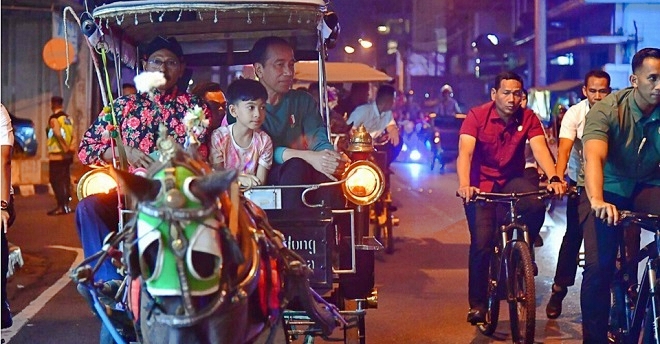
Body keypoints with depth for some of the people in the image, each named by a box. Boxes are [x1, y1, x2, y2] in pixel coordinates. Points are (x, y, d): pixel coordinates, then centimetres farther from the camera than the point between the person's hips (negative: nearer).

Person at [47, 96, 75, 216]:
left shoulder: (54, 119, -11)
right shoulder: (68, 118, 11)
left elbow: (58, 135, -22)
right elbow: (72, 135, 5)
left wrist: (66, 148, -18)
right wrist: (70, 148, 1)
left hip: (56, 155, -8)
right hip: (67, 155, 8)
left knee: (55, 180, -3)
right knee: (65, 179, 12)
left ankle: (61, 206, -7)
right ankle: (67, 204, 15)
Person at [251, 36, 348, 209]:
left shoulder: (303, 100, 13)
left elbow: (320, 141, -1)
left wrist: (335, 159, -27)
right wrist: (308, 157, -33)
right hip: (261, 180, -3)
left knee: (326, 172, -29)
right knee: (296, 166, -34)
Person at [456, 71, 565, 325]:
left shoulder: (528, 118, -8)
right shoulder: (477, 116, -15)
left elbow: (540, 149, -21)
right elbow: (465, 152, -26)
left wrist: (553, 178, -40)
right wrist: (464, 185, -44)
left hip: (512, 180, 2)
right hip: (481, 184, -2)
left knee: (536, 206, -29)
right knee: (481, 243, -13)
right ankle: (477, 304, 4)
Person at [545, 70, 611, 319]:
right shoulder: (574, 113, -12)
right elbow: (564, 149, -22)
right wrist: (558, 177, -38)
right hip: (580, 182, -1)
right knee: (574, 234, -4)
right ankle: (559, 289, 7)